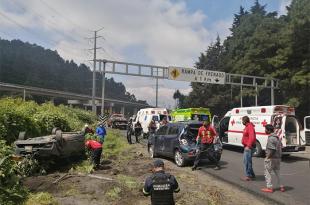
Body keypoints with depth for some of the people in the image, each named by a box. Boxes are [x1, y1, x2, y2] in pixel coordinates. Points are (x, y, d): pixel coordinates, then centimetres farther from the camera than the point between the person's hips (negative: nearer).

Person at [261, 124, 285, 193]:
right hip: (278, 158, 9)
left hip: (271, 158, -9)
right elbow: (280, 147, 15)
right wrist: (279, 156, 17)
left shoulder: (271, 138, -21)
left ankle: (269, 188, 7)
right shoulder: (277, 137, 9)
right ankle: (281, 187, 25)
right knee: (277, 173, 20)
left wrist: (267, 157, -17)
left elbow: (272, 150, -26)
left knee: (267, 173, 3)